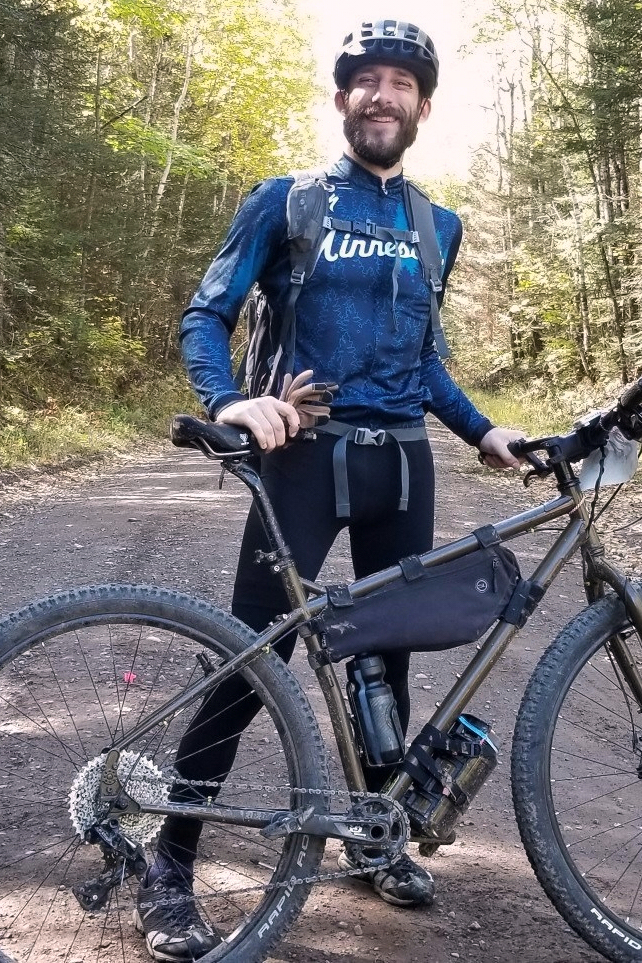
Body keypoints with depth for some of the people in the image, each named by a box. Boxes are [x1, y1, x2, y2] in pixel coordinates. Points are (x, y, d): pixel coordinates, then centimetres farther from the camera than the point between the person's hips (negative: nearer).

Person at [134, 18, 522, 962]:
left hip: (404, 462, 5)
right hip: (308, 456, -4)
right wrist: (232, 402, -21)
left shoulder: (439, 227, 15)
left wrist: (483, 432, 9)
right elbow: (206, 316, -1)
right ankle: (170, 867, 7)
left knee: (390, 650, 11)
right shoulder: (286, 200, 2)